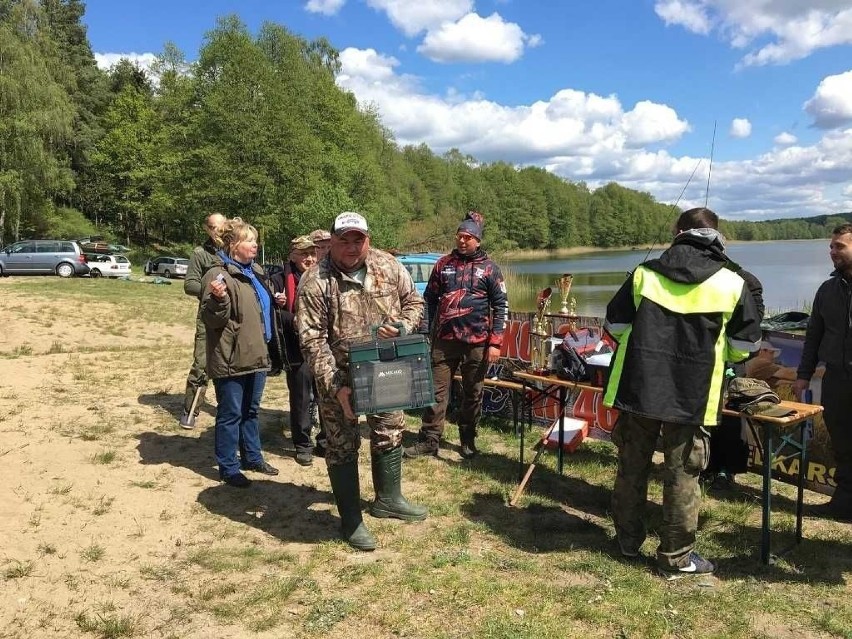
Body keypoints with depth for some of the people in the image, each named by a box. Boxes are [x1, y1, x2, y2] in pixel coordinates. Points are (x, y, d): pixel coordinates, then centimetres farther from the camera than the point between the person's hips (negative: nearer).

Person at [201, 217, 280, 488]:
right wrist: (219, 299, -34)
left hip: (256, 354, 9)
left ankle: (252, 457, 34)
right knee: (231, 414, 3)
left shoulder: (254, 271, 13)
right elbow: (211, 319, -18)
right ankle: (229, 468, 15)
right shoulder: (218, 275, -15)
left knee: (251, 410, 20)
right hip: (231, 358, -8)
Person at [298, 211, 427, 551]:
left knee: (390, 434, 18)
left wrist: (401, 327, -18)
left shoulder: (389, 266, -7)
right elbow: (312, 340, -21)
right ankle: (351, 520, 21)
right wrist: (336, 387, -28)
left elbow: (413, 302, 5)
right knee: (342, 446, 5)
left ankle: (388, 499, 41)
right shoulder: (315, 283, -19)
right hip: (338, 376, -4)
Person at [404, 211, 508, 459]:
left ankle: (468, 441, 23)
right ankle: (429, 440, 8)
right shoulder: (443, 264, 7)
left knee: (473, 394, 9)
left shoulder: (489, 268, 2)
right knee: (436, 392, 1)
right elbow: (429, 299, 13)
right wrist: (429, 332, 7)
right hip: (444, 340, 1)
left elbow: (501, 306, 1)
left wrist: (495, 342, -6)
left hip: (477, 343, -1)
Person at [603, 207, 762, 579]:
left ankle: (628, 538, 30)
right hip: (692, 395, -1)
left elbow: (614, 325, 8)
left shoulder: (644, 273, 1)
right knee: (682, 473, 8)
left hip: (638, 387, 2)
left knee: (632, 464, 16)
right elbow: (745, 345, 5)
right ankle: (676, 558, 18)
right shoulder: (732, 284, -3)